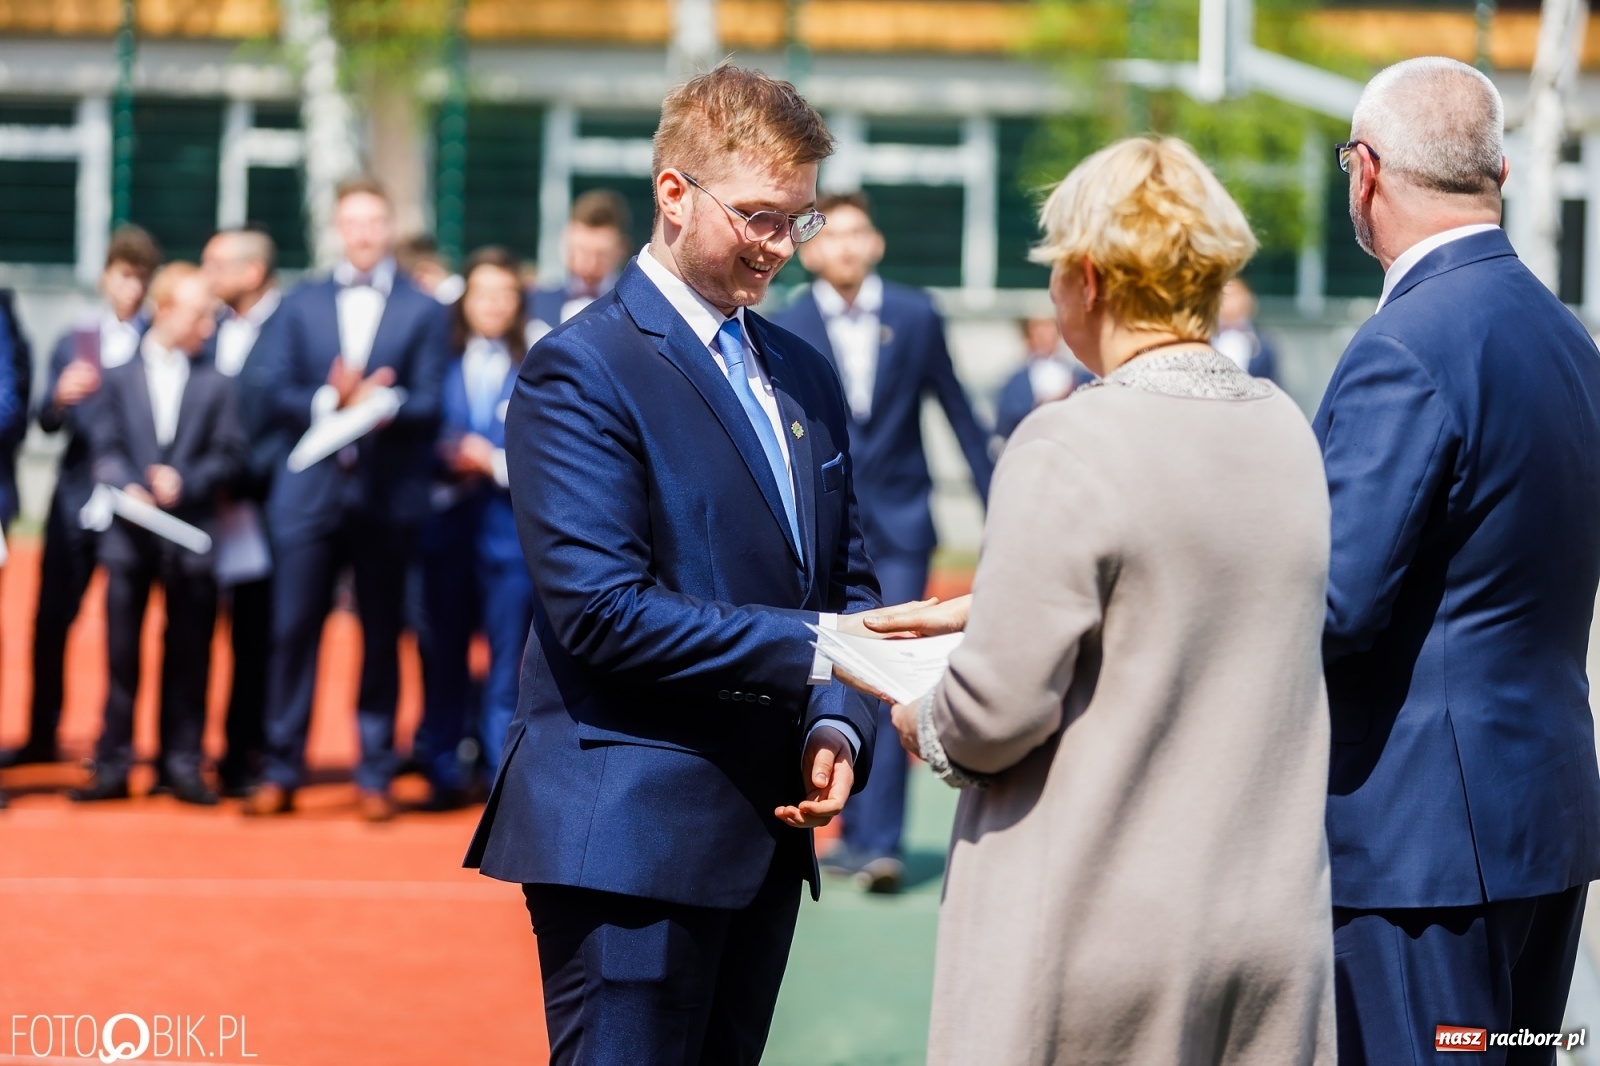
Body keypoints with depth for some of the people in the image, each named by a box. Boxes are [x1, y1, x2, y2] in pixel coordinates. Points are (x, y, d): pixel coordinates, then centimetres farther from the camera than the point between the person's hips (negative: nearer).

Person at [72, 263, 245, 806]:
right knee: (120, 653, 2)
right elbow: (105, 448, 2)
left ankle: (183, 764, 10)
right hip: (130, 533, 0)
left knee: (188, 655, 3)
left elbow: (228, 453, 2)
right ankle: (112, 765, 7)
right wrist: (127, 487, -16)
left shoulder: (215, 382, 6)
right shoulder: (119, 374, 7)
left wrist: (185, 482, -13)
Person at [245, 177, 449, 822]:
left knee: (380, 637, 3)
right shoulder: (300, 306, 12)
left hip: (386, 495, -1)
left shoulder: (424, 312, 6)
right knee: (293, 630, -1)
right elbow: (274, 395, 2)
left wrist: (381, 404, -22)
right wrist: (330, 401, -16)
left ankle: (375, 777, 9)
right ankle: (281, 773, 5)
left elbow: (428, 405, -3)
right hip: (309, 492, 1)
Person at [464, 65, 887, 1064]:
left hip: (765, 834, 8)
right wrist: (814, 648, -19)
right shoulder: (581, 371, -9)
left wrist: (837, 727, -2)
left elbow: (848, 580, 18)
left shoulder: (804, 376, 16)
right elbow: (602, 609, -18)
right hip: (629, 835, -8)